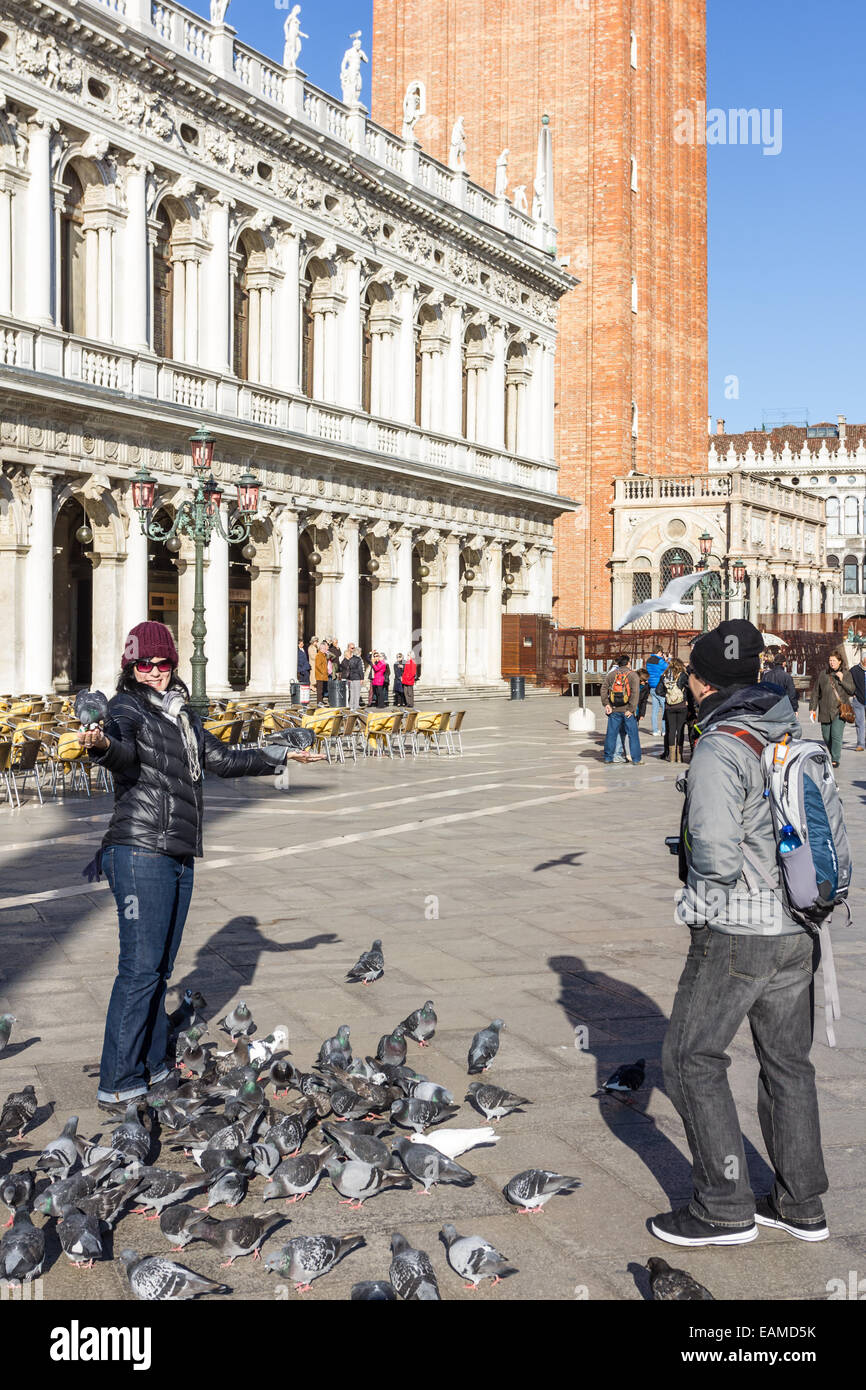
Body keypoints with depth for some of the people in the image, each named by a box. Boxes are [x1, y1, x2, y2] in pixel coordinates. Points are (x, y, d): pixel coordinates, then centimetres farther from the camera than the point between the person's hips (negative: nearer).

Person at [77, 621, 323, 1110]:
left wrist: (281, 755, 37)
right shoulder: (128, 706, -4)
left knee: (160, 968, 11)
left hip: (180, 854, 7)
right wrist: (103, 744, -50)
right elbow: (124, 749, -26)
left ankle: (153, 1067, 20)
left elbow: (222, 759, 31)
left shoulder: (182, 713, 19)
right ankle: (118, 1085, -5)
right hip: (141, 851, -7)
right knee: (140, 968, -9)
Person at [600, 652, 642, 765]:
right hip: (627, 711, -3)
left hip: (614, 710, 3)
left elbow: (603, 689, 0)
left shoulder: (611, 674, 5)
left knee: (611, 733, 10)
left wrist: (606, 704, 1)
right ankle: (636, 759, 4)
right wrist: (631, 709, -12)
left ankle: (608, 757, 15)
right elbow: (635, 692, -13)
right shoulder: (632, 675, -4)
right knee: (633, 734, 3)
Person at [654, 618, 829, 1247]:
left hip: (738, 934, -8)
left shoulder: (720, 750, -19)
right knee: (788, 1061, 17)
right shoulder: (795, 737, 7)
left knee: (692, 1059, 5)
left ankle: (726, 1208, 8)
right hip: (798, 931, 8)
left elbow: (716, 855, -25)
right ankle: (801, 1204, 27)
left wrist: (698, 900, -7)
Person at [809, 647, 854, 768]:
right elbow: (815, 692, 11)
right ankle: (833, 755, 28)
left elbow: (851, 690, -2)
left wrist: (842, 680, -14)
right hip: (825, 711, 3)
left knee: (836, 734, -16)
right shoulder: (823, 674, 8)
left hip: (840, 710, -3)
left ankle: (835, 759, -11)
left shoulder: (846, 674, 5)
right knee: (826, 736, 7)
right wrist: (812, 707, 7)